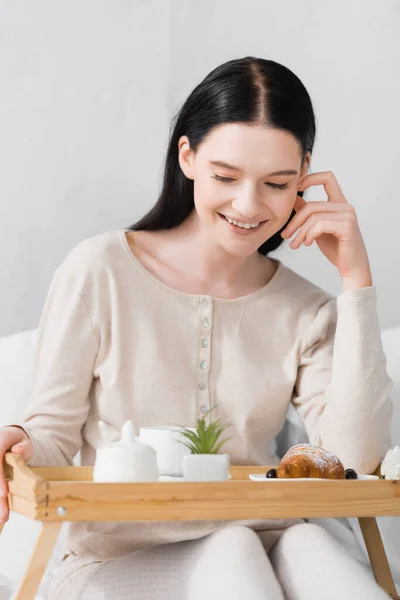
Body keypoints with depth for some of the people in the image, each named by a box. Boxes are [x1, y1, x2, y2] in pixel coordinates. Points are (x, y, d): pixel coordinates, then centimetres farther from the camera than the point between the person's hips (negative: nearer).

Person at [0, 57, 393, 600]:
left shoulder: (307, 313, 6)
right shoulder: (100, 271, -4)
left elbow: (356, 460, -8)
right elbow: (53, 437, -1)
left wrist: (356, 281, -7)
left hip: (266, 553, 3)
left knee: (307, 542, -30)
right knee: (232, 548, -32)